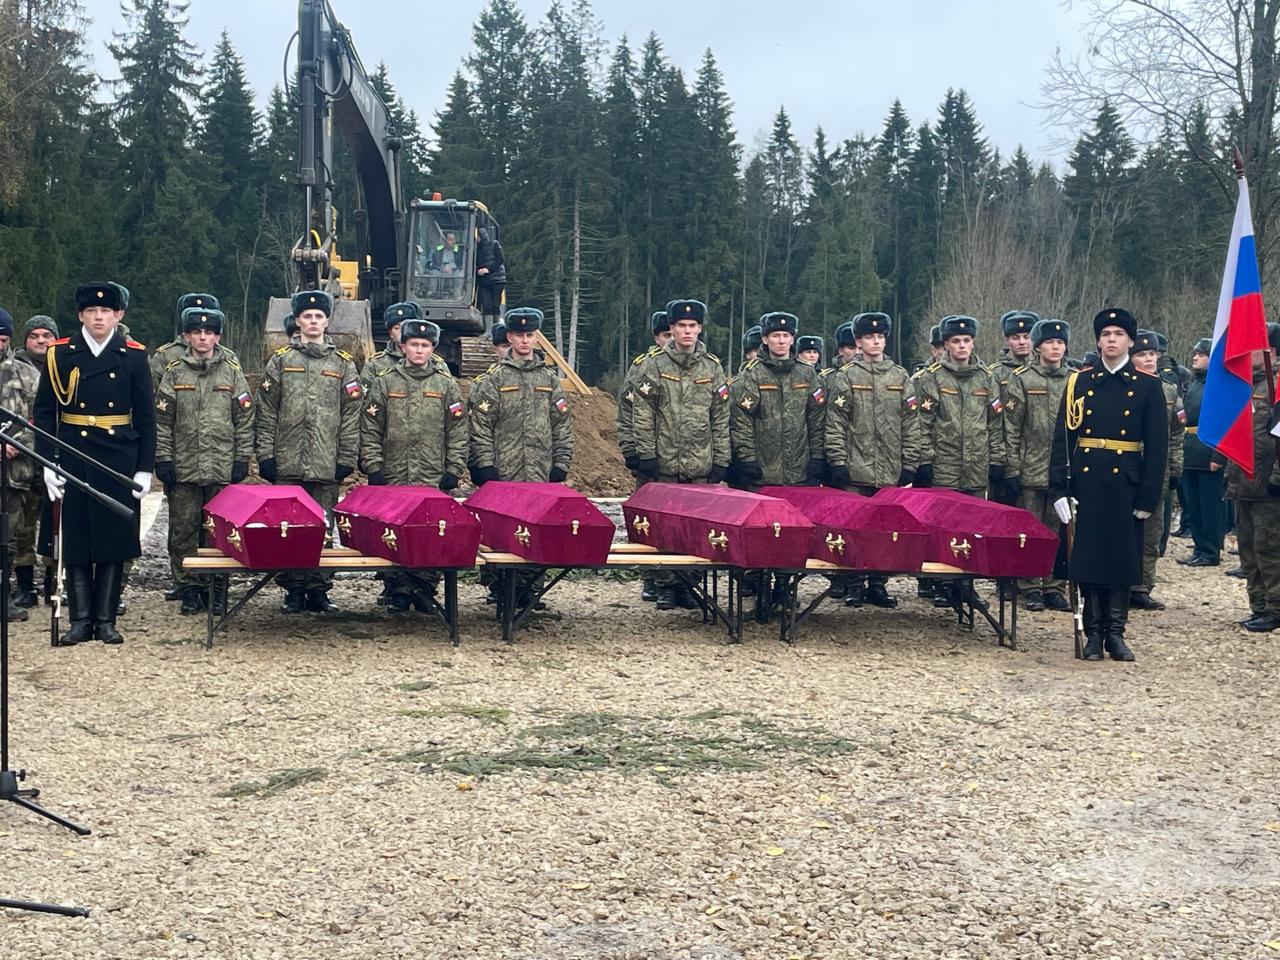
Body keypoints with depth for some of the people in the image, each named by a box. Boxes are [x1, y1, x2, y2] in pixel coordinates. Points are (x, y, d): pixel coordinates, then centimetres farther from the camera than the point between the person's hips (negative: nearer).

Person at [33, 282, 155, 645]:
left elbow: (146, 417, 3)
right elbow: (44, 412, 3)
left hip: (119, 461, 0)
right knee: (75, 540, 3)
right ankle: (81, 619, 11)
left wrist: (145, 468, -1)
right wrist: (47, 463, -5)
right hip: (73, 459, 0)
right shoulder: (59, 354, 2)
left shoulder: (134, 356, 3)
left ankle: (106, 619, 12)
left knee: (115, 538, 3)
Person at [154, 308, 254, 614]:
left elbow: (245, 419, 7)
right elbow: (162, 420, 4)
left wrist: (242, 459, 1)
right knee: (183, 530, 3)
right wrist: (163, 459, -2)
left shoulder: (232, 371, 6)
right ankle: (188, 589, 11)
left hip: (222, 468, 0)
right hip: (183, 468, 0)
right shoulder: (174, 371, 5)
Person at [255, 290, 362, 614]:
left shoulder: (343, 363, 8)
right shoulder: (281, 360, 7)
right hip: (287, 463, 0)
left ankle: (318, 589, 11)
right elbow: (266, 412, 5)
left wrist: (346, 459, 0)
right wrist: (265, 455, -1)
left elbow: (351, 415, 6)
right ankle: (293, 590, 11)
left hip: (326, 464, 0)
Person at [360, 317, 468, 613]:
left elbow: (458, 431, 6)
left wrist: (453, 471, 0)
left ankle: (425, 591, 11)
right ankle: (398, 591, 10)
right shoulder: (384, 382, 6)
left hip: (433, 478, 0)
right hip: (393, 476, 0)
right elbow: (370, 429, 5)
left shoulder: (446, 384, 7)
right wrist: (374, 468, -2)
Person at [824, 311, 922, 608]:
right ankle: (854, 587, 7)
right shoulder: (844, 378, 3)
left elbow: (911, 426, 10)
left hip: (891, 473, 2)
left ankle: (878, 585, 14)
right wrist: (837, 463, -8)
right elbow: (835, 425, -1)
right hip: (856, 472, -2)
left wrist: (909, 466, 4)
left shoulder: (901, 378, 11)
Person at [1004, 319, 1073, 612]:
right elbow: (1012, 427, -3)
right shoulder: (1022, 378, -1)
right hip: (1031, 471, -3)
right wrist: (1012, 468, -8)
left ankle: (1055, 588, 14)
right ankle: (1031, 589, 10)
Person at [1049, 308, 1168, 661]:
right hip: (1086, 483, 1)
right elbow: (1063, 437, 3)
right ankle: (1093, 633, 12)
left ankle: (1115, 633, 15)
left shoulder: (1147, 386, 3)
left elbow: (1157, 446, 1)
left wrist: (1148, 498, -5)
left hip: (1125, 484, -1)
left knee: (1123, 559, 4)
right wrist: (1058, 489, -5)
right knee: (1087, 558, 3)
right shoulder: (1079, 382, 5)